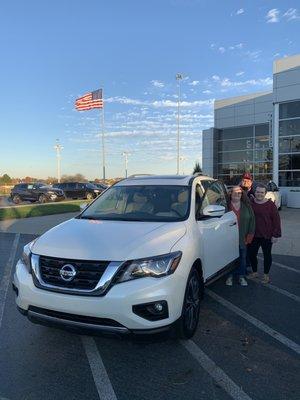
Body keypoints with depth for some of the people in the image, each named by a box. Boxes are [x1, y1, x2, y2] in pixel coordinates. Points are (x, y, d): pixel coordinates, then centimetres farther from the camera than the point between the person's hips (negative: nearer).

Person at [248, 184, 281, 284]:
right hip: (253, 235, 3)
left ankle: (266, 275, 25)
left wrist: (275, 234, -10)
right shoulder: (250, 203, 0)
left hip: (266, 236, -3)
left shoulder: (270, 205, -9)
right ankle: (254, 272, 32)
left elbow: (276, 220, -7)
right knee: (251, 254, 10)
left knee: (267, 255, 9)